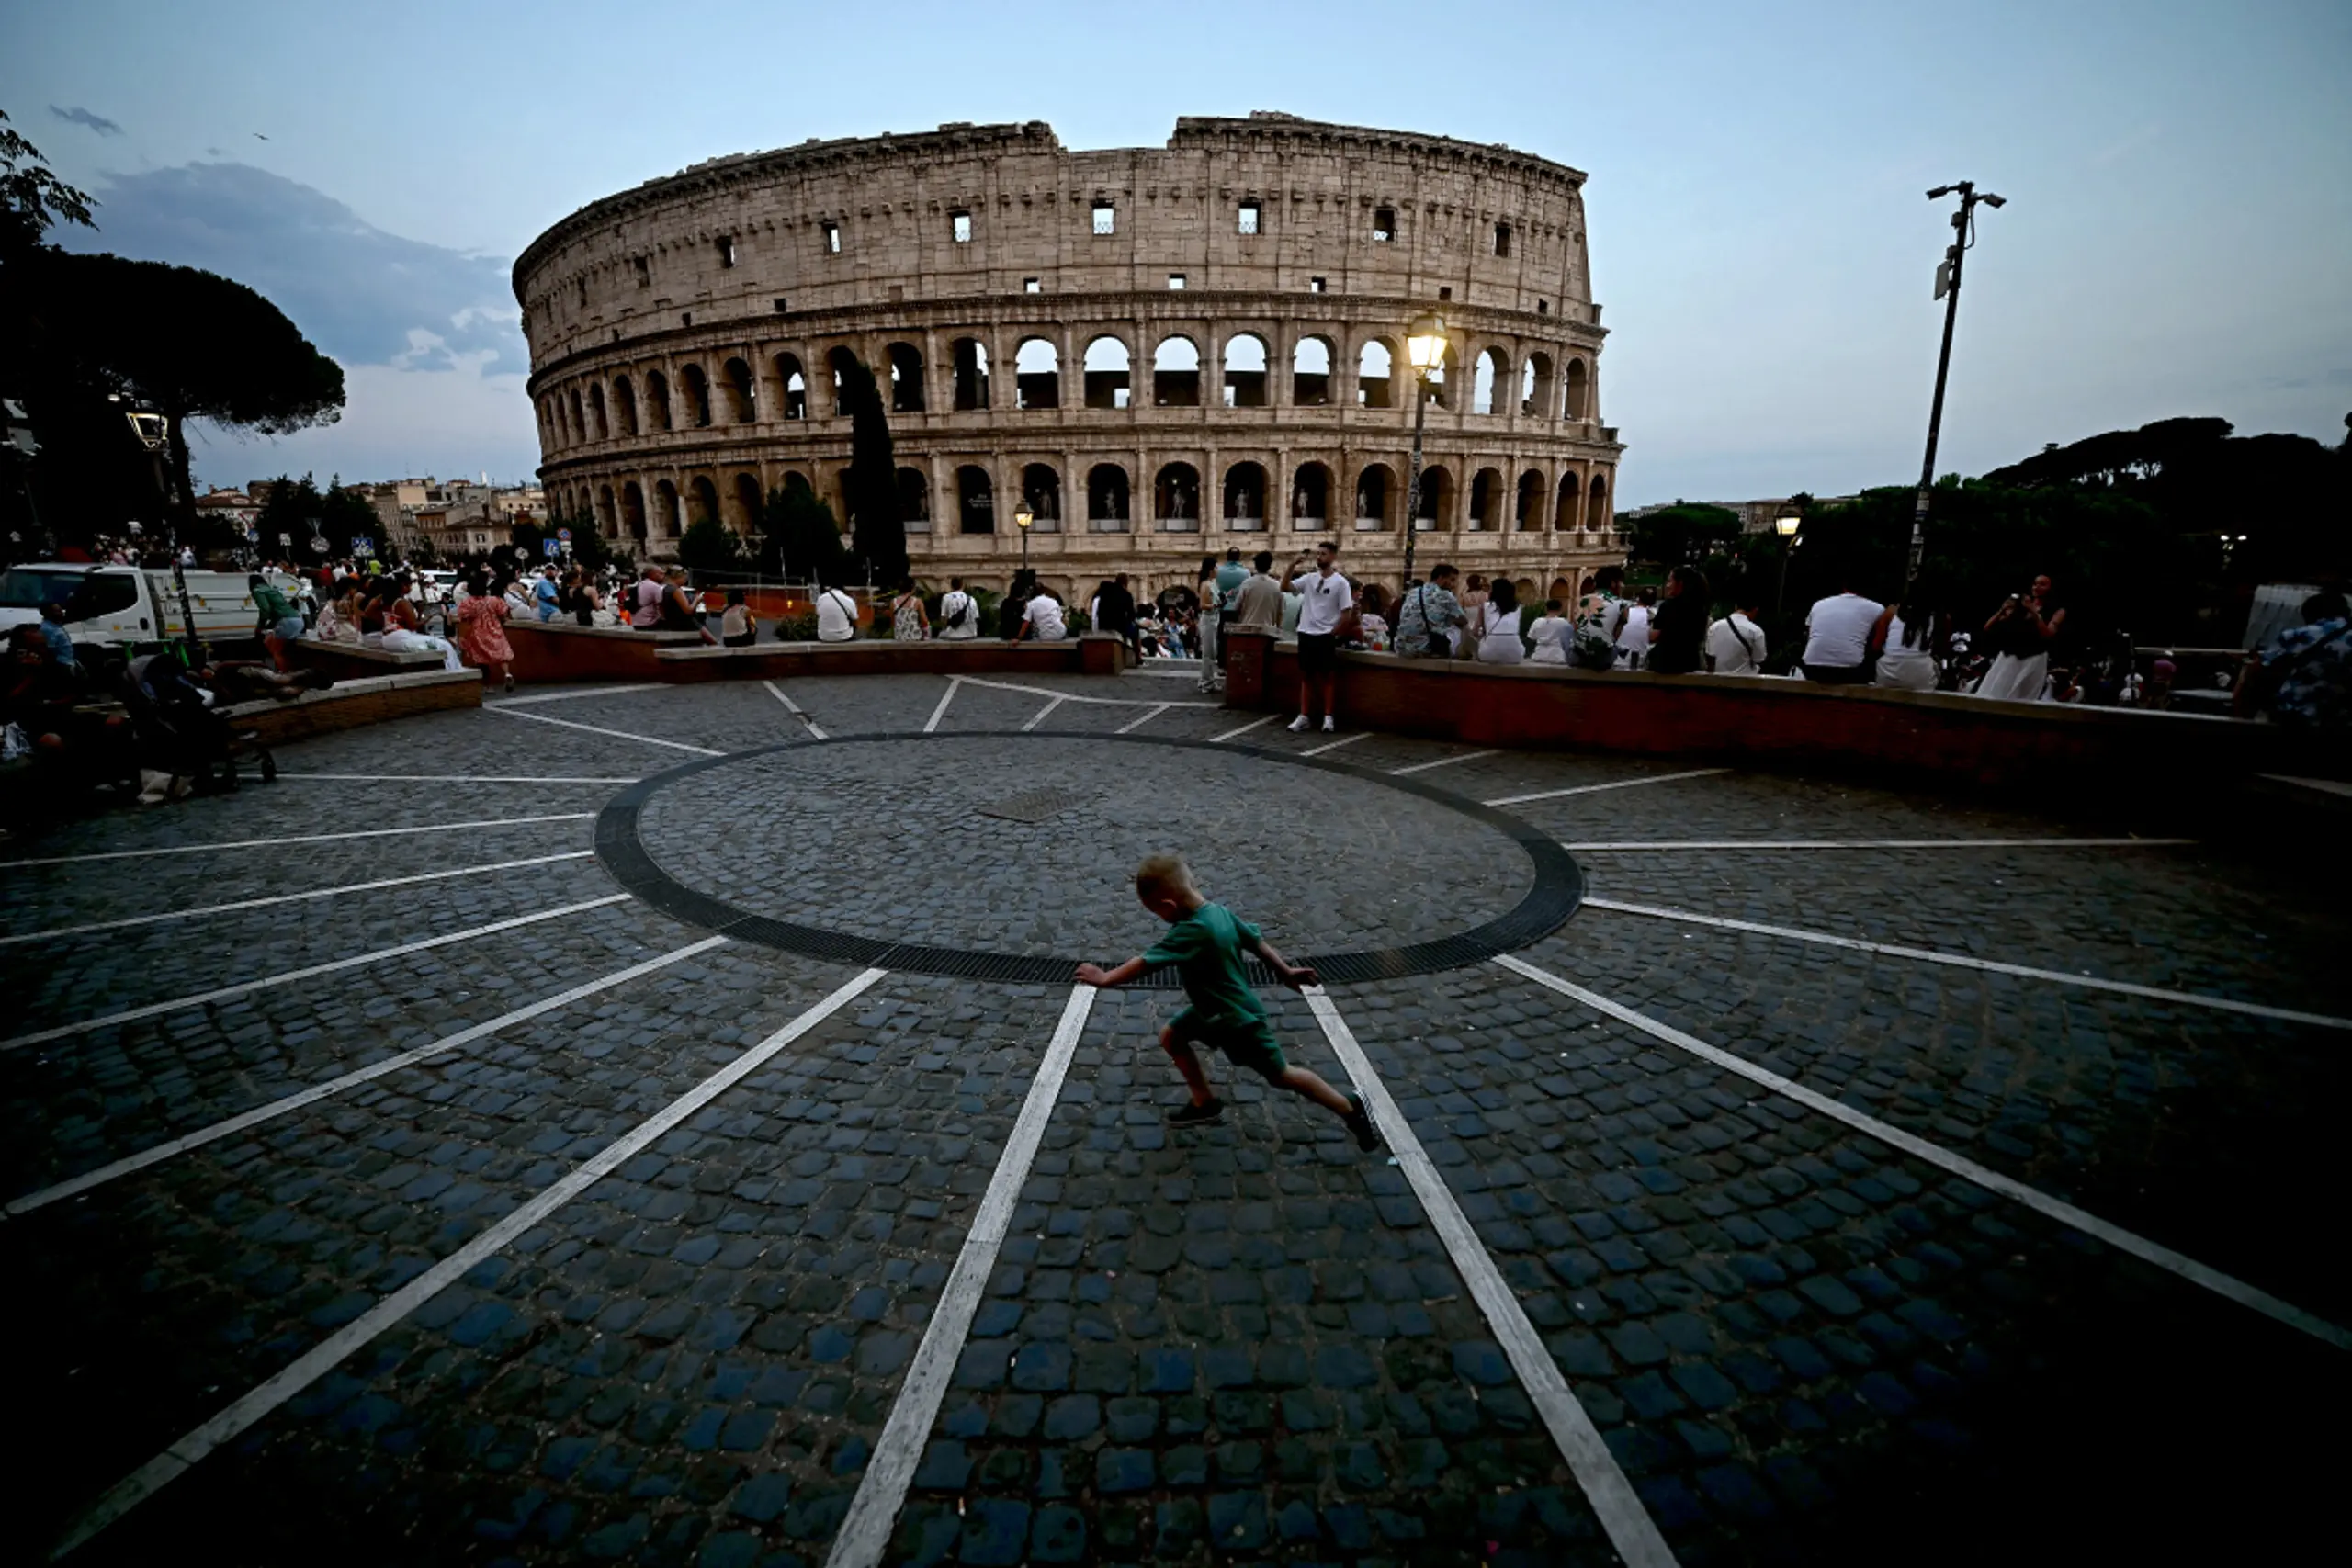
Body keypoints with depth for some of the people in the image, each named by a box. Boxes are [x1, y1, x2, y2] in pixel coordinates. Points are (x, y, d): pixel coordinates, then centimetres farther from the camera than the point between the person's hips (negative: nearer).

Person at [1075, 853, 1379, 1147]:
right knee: (1171, 1036, 14)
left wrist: (1105, 978, -21)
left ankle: (1351, 1108, 23)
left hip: (1238, 1019, -9)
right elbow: (1256, 941, 2)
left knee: (1280, 1075, 7)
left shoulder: (1191, 932, -36)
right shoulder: (1219, 912, -9)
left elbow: (1146, 962, -33)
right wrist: (1285, 972, 14)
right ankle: (1206, 1103, 28)